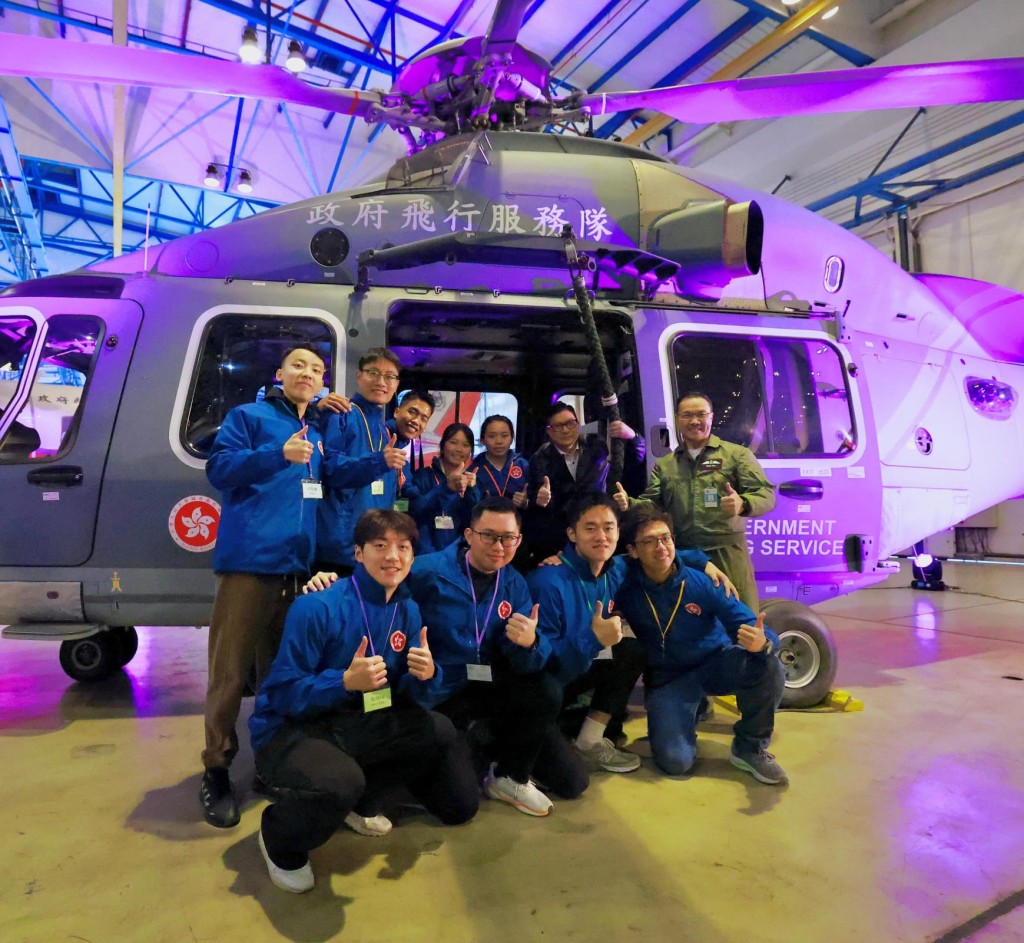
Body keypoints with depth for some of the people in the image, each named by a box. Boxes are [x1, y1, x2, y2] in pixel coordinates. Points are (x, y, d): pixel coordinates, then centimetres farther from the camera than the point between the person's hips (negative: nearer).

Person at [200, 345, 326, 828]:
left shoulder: (316, 436, 21)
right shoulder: (248, 416, 4)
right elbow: (218, 468, -7)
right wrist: (279, 454, -20)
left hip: (296, 565, 6)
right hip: (249, 560, -5)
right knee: (231, 669, -1)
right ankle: (216, 770, 12)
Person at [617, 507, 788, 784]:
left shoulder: (702, 581, -16)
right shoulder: (624, 586, -16)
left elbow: (748, 624, -18)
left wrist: (763, 642, -42)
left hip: (715, 662, 1)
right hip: (666, 679, -1)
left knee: (768, 666, -30)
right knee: (675, 761, -22)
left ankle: (749, 748, -4)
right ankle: (684, 720, 16)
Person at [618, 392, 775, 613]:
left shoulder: (737, 454, 4)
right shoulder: (664, 465, 16)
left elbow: (767, 495, -4)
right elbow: (652, 503, 10)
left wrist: (743, 504, -26)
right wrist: (630, 503, -12)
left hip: (728, 554, -3)